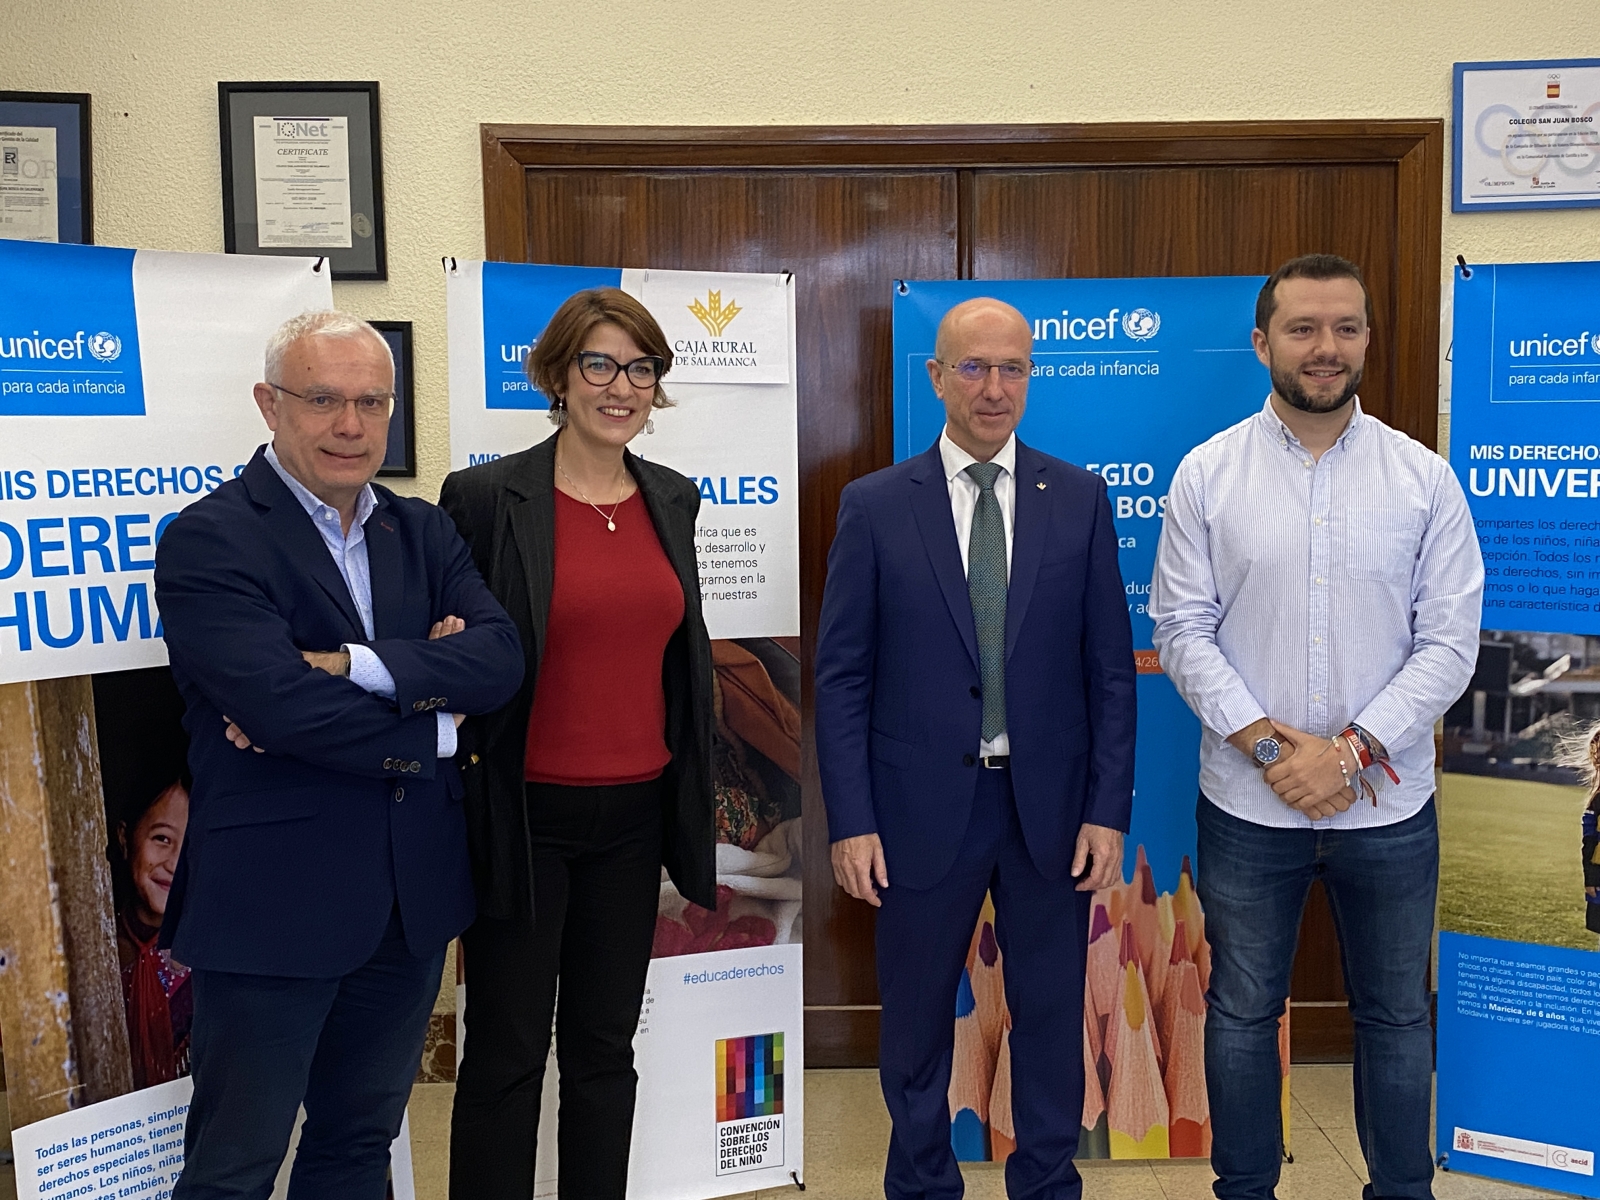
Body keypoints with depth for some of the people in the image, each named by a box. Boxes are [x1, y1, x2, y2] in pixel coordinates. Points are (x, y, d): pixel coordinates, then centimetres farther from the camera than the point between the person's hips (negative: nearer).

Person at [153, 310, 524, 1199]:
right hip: (274, 901, -5)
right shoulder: (209, 541, -10)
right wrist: (436, 730, -10)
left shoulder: (424, 532, 8)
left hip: (412, 897, 6)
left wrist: (350, 665, -20)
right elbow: (280, 702, -23)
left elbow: (501, 659, -8)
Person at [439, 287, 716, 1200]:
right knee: (506, 1053, 8)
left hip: (635, 815, 5)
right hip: (525, 814, -4)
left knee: (605, 1046, 16)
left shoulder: (673, 499, 7)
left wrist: (694, 798, 11)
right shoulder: (487, 496, -9)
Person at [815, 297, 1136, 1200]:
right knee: (917, 1020, 14)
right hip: (921, 808, -1)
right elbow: (842, 676, -2)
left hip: (1049, 807, 1)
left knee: (1052, 1014, 14)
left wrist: (1109, 810, -3)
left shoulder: (1080, 499, 2)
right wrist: (850, 822, -7)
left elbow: (1110, 667, 2)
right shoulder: (875, 506, -2)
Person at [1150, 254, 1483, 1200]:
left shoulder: (1424, 477, -2)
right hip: (1248, 804, 0)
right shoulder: (1207, 473, -3)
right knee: (1243, 1009, 14)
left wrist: (1351, 750, -14)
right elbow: (1182, 629, -4)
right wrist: (1266, 743, -14)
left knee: (1396, 1014, 15)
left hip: (1388, 806, 1)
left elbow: (1450, 641, -5)